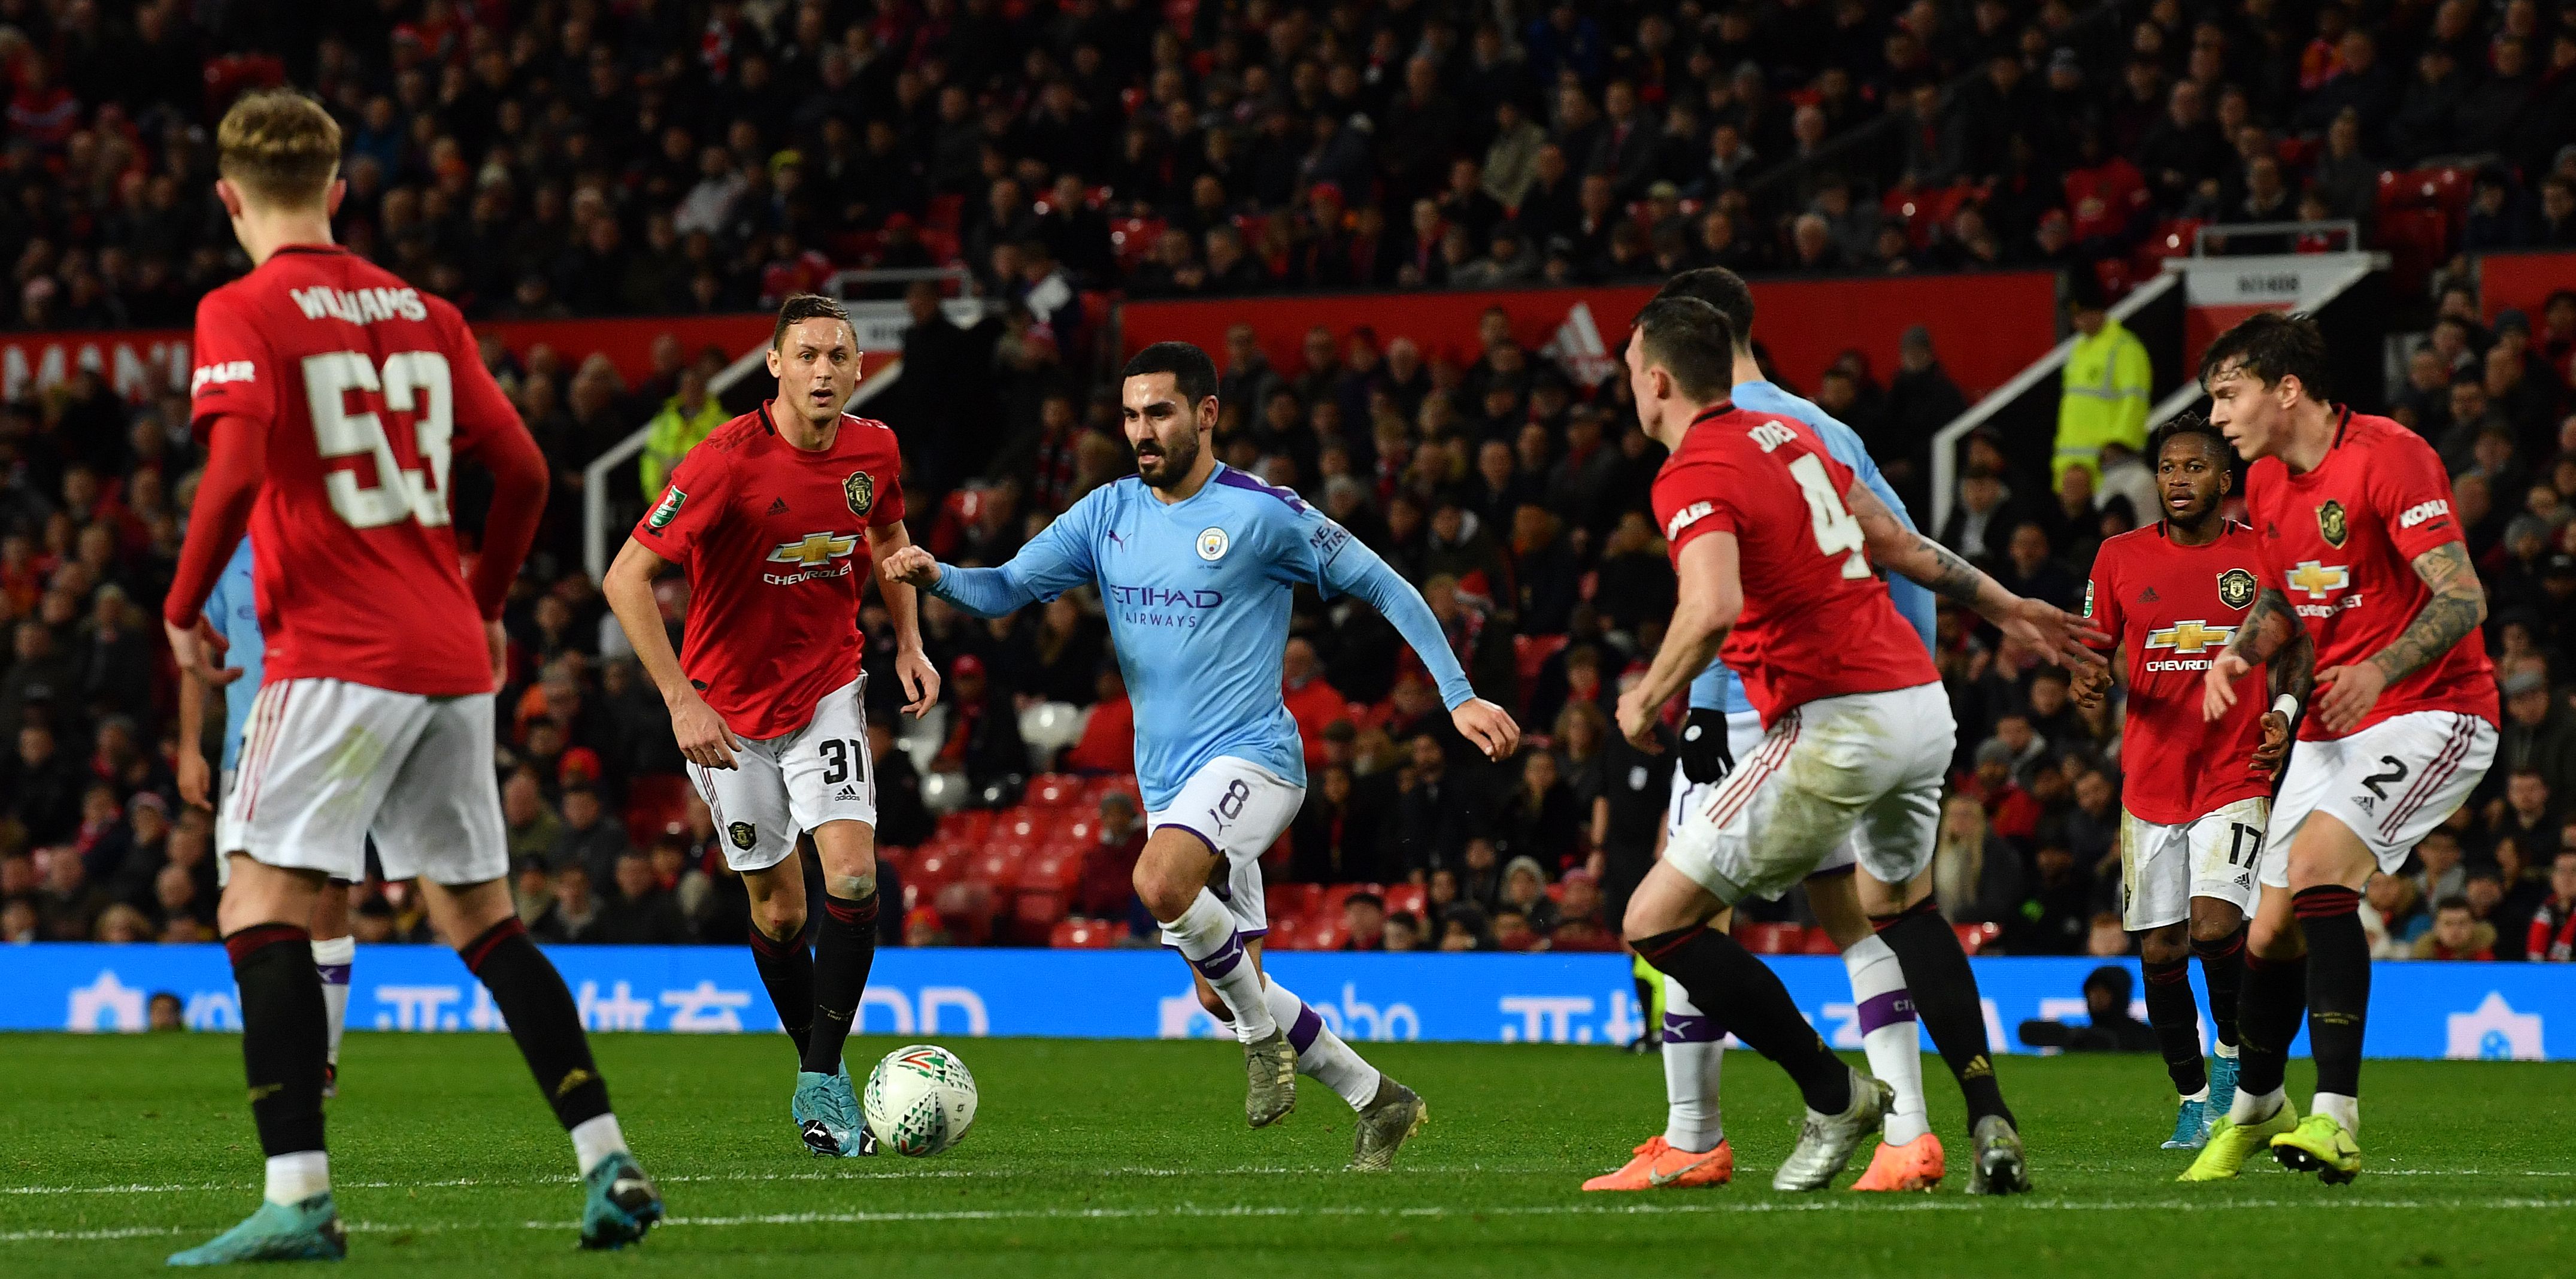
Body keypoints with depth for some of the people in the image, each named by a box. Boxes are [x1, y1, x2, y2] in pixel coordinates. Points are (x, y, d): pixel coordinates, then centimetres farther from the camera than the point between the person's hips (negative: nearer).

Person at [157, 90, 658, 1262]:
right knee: (480, 916, 15)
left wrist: (183, 611, -6)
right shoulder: (422, 313, 13)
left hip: (336, 658, -6)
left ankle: (299, 1197, -19)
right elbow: (523, 470, 12)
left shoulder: (241, 313, -5)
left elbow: (236, 471, -18)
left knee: (261, 906, -7)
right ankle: (609, 1164, 11)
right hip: (450, 659, 6)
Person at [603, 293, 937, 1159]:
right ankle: (819, 1072, 26)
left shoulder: (873, 451, -7)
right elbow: (627, 578, -22)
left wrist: (910, 644, 5)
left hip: (828, 690, 3)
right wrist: (681, 701, -26)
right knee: (778, 909, 5)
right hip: (727, 710, -3)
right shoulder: (727, 462, -22)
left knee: (853, 874, -17)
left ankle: (822, 1084, -9)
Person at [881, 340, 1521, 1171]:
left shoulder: (1263, 514, -8)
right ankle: (1378, 1103, 24)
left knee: (1160, 882, -34)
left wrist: (1459, 696, -6)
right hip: (1167, 782, 7)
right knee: (1222, 996, 8)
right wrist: (936, 576, -17)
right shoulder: (1107, 515, 8)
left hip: (1251, 756, -7)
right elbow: (1009, 588, 4)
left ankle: (1264, 1030, -12)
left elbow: (1383, 588, -2)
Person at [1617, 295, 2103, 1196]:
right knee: (1900, 903, 34)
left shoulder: (1691, 477, -11)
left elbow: (1712, 609, -28)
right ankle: (1989, 1121, 21)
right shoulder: (1790, 435, 14)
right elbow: (1895, 541, 24)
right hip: (1922, 706, 9)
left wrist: (1647, 699, -11)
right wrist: (2005, 607, 35)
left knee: (1657, 921, -3)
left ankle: (1833, 1095, 3)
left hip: (1837, 725, -9)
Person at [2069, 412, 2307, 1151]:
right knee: (2159, 951, 2)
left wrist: (2285, 713, -7)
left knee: (2215, 925, -20)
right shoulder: (2120, 558, 4)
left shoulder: (2262, 557, 1)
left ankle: (2233, 1051, 6)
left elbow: (2294, 653, 11)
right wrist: (2088, 682, -11)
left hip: (2237, 776, -2)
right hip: (2151, 778, 2)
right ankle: (2193, 1096, 18)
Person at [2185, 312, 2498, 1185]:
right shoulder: (2266, 483, 8)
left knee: (2319, 861, -29)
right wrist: (2241, 653, 3)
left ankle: (2336, 1120, -32)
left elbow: (2462, 598, -21)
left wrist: (2380, 670, -36)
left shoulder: (2388, 458, -17)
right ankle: (2254, 1110, 33)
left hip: (2434, 710, -8)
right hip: (2331, 726, 8)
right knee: (2271, 933, 6)